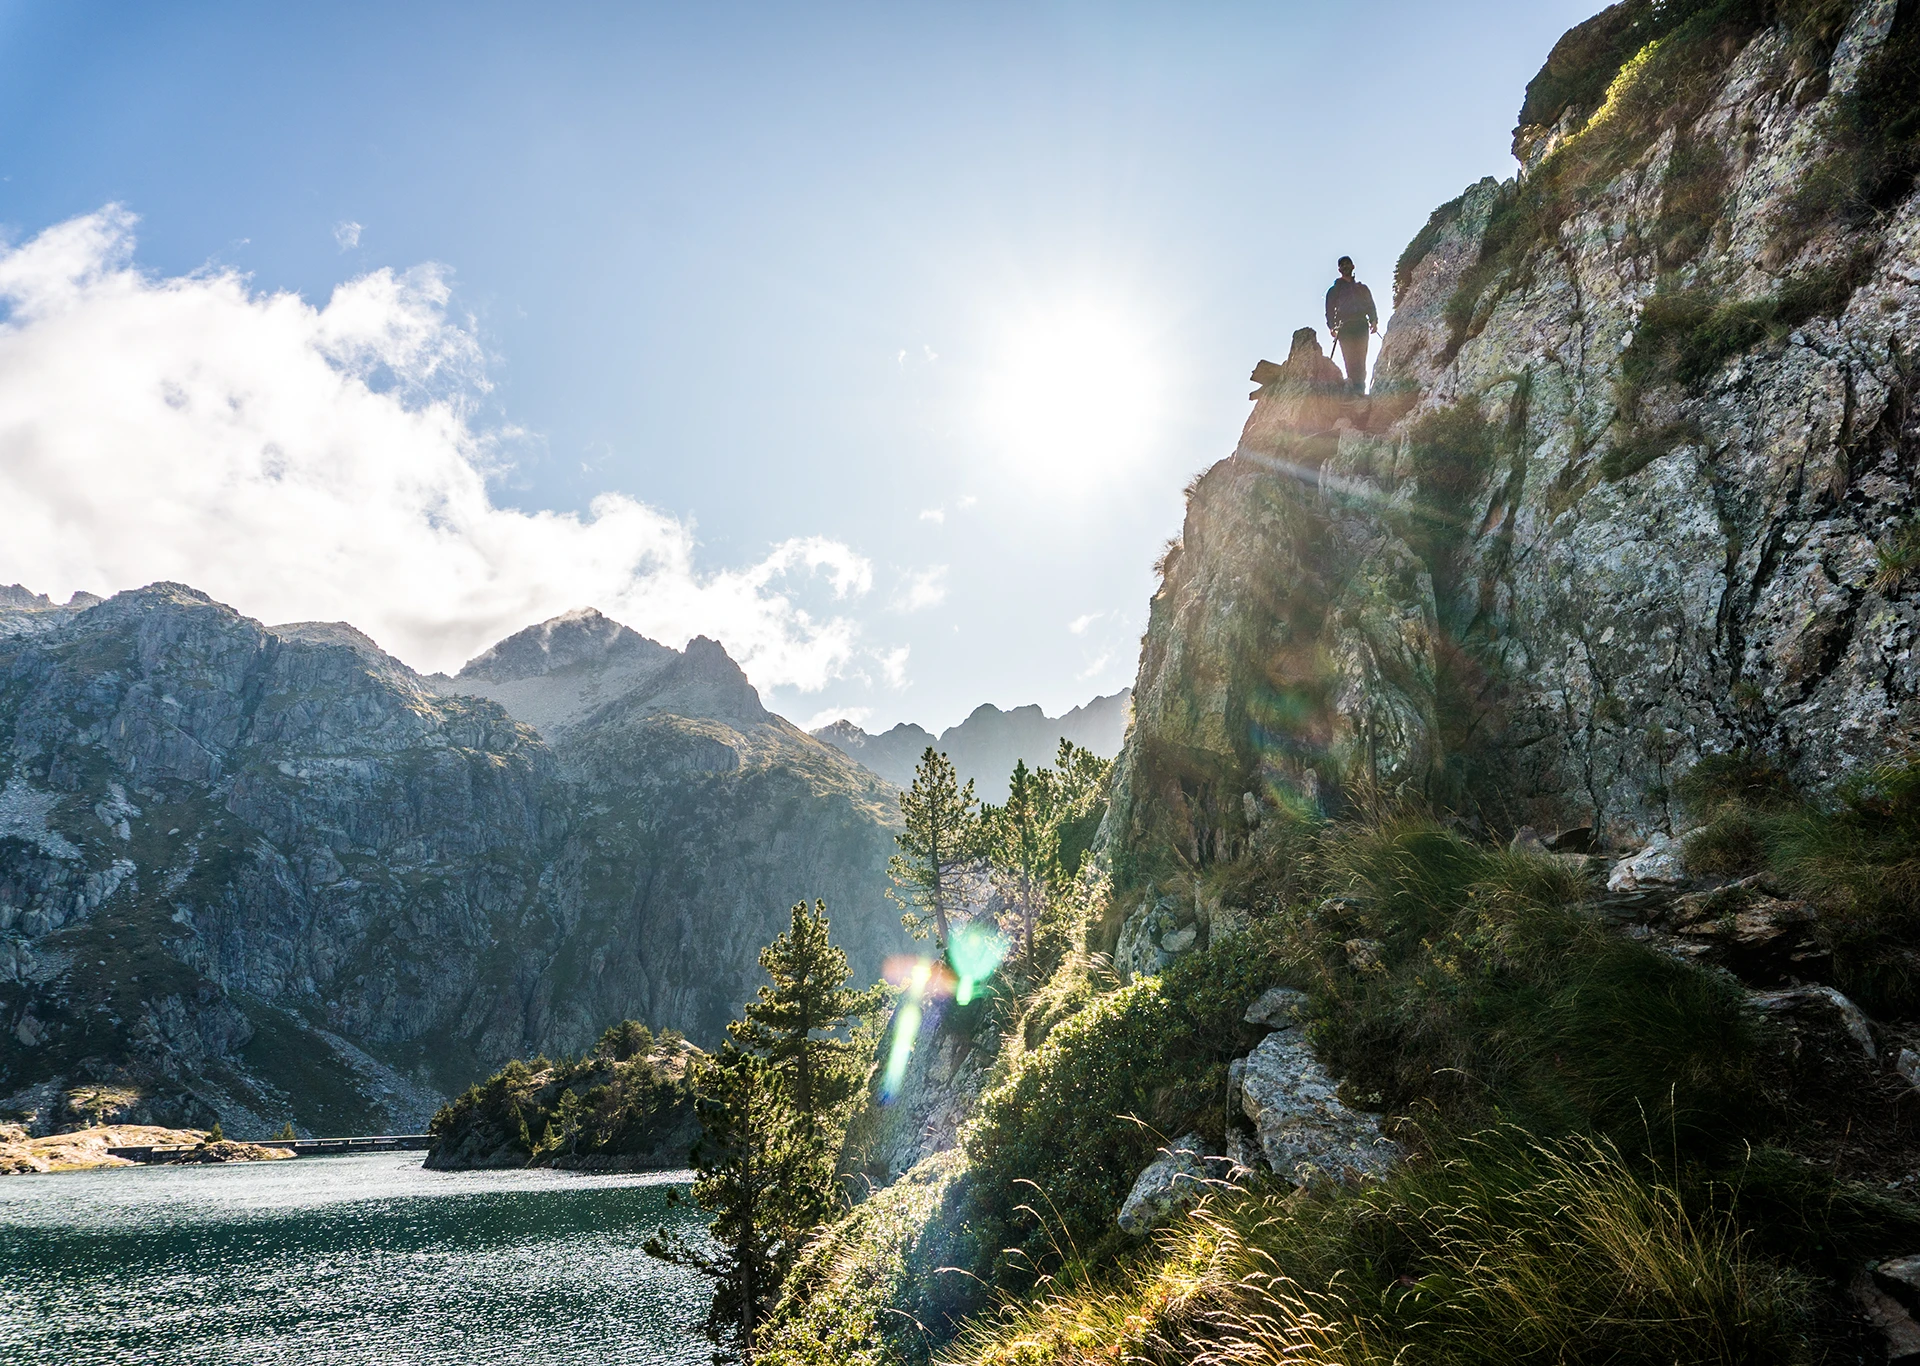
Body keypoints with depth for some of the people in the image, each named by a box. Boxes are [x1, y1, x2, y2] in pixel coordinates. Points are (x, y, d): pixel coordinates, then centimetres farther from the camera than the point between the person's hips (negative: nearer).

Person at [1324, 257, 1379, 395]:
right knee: (1349, 359, -14)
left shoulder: (1362, 288, 26)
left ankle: (1359, 387, -23)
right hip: (1345, 327, -1)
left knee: (1360, 358, -14)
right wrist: (1332, 326, -5)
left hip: (1361, 325, 1)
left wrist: (1374, 321, -1)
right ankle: (1357, 388, -19)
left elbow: (1371, 306, 18)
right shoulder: (1335, 290, 22)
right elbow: (1330, 310, 12)